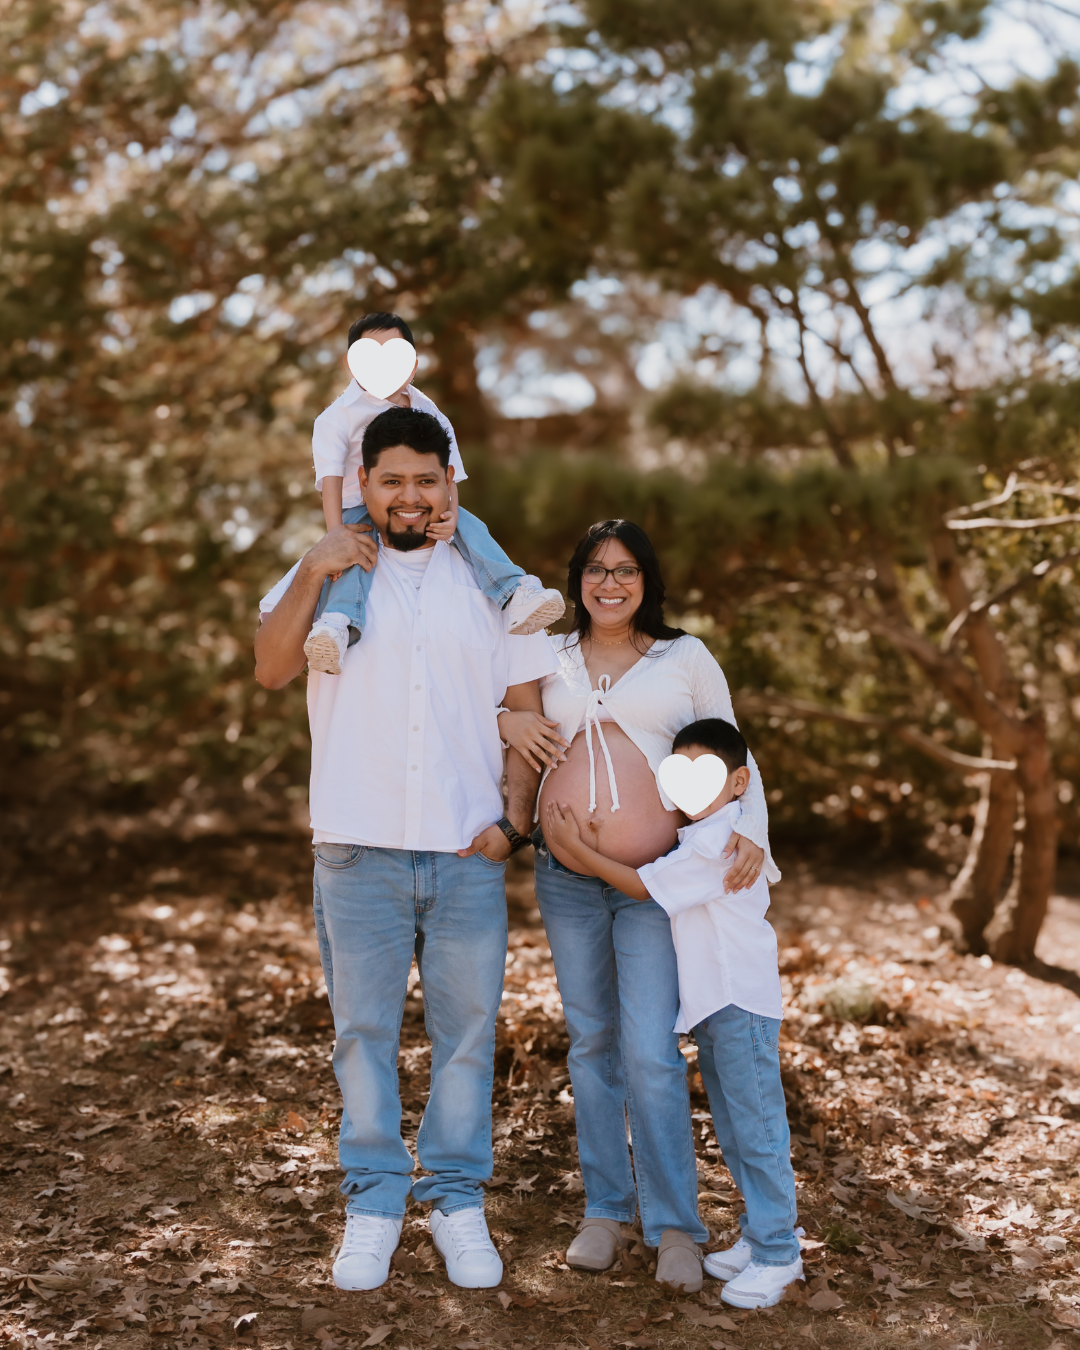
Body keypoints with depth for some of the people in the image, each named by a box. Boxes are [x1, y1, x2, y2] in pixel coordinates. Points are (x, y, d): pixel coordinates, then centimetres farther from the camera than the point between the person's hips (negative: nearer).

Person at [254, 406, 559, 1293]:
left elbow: (528, 712, 9)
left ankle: (458, 1202, 21)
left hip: (469, 852, 1)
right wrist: (312, 576, -16)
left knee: (468, 1034, 6)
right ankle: (374, 1202, 20)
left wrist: (514, 819, -2)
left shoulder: (492, 584, 10)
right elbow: (271, 670, -6)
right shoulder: (329, 572, 8)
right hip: (358, 847, 0)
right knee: (364, 1031, 6)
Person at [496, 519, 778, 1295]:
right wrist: (504, 721, -3)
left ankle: (675, 1225, 5)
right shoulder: (546, 659, 10)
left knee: (652, 1052, -9)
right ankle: (606, 1208, 23)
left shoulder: (685, 659, 5)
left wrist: (752, 832, -7)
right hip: (567, 879, 3)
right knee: (592, 1043, 11)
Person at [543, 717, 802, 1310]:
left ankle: (777, 1254, 1)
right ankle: (759, 1236, 27)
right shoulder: (699, 834, 14)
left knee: (757, 1128, -5)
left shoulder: (716, 842, -19)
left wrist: (574, 845, -14)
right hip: (713, 1001, 11)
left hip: (742, 1001, -11)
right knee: (732, 1129, 17)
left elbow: (642, 885, -18)